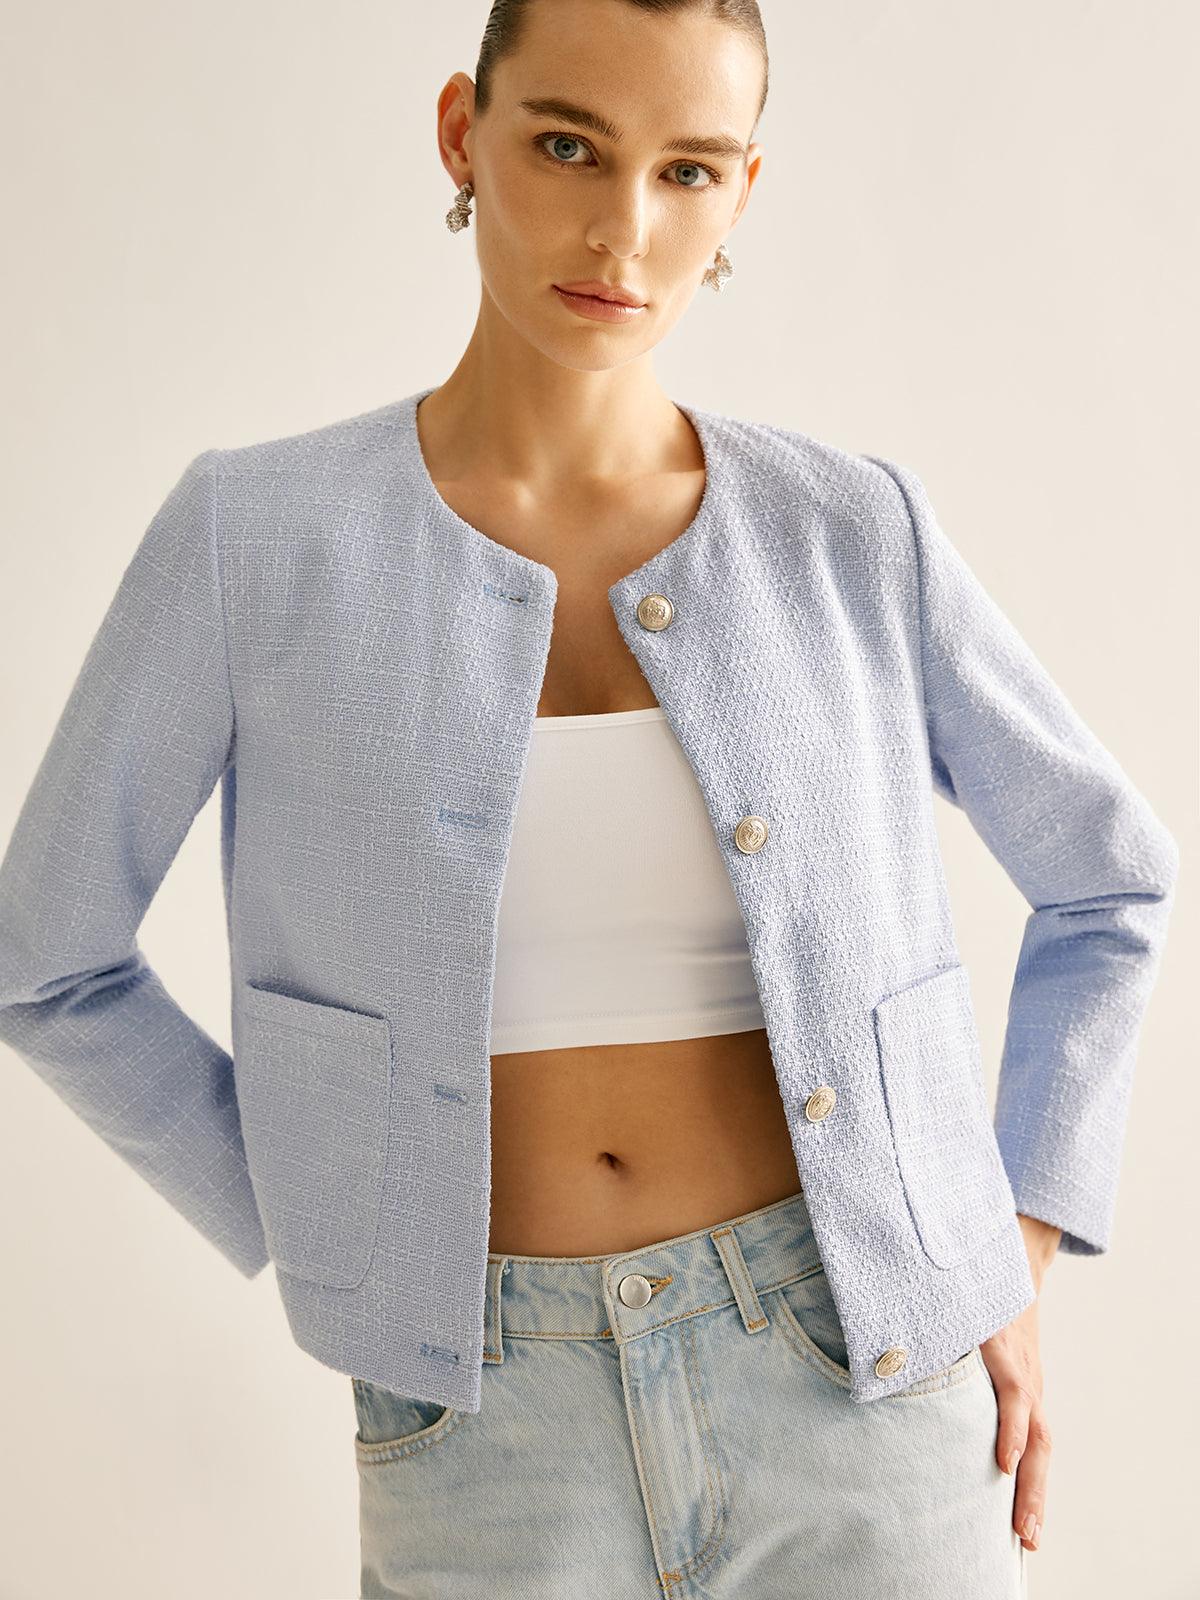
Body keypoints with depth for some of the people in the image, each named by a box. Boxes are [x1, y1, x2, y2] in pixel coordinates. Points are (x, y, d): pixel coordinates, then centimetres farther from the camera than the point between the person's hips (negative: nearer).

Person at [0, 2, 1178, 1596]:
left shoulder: (851, 533, -2)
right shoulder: (253, 536, -6)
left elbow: (1107, 879, 11)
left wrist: (1013, 1264, 4)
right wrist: (342, 1252, 3)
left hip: (852, 1378, 1)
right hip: (493, 1434, 0)